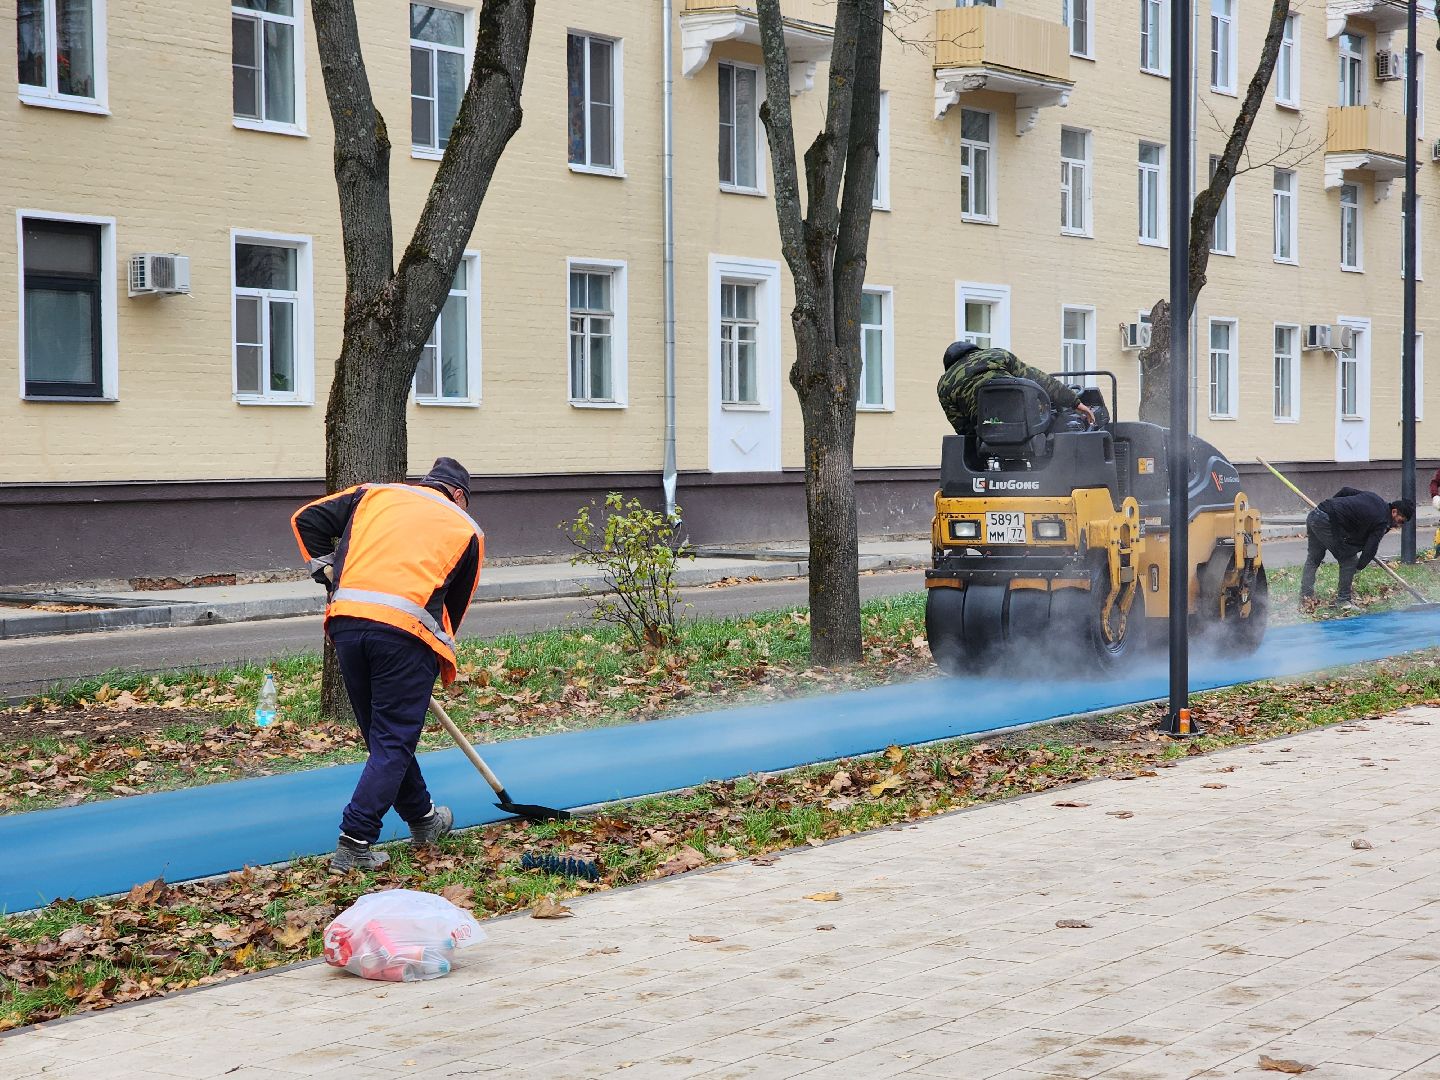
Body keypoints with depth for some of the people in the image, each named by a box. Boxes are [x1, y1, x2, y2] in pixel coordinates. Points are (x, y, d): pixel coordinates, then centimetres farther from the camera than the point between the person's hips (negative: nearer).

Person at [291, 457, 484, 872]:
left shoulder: (374, 494, 22)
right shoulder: (466, 530, 18)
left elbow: (307, 519, 16)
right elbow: (455, 607, 21)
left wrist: (327, 569, 22)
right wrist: (440, 663, 30)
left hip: (347, 620, 4)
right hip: (406, 631, -4)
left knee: (383, 732, 18)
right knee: (394, 740, 4)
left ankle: (423, 819, 34)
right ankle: (354, 843, -4)